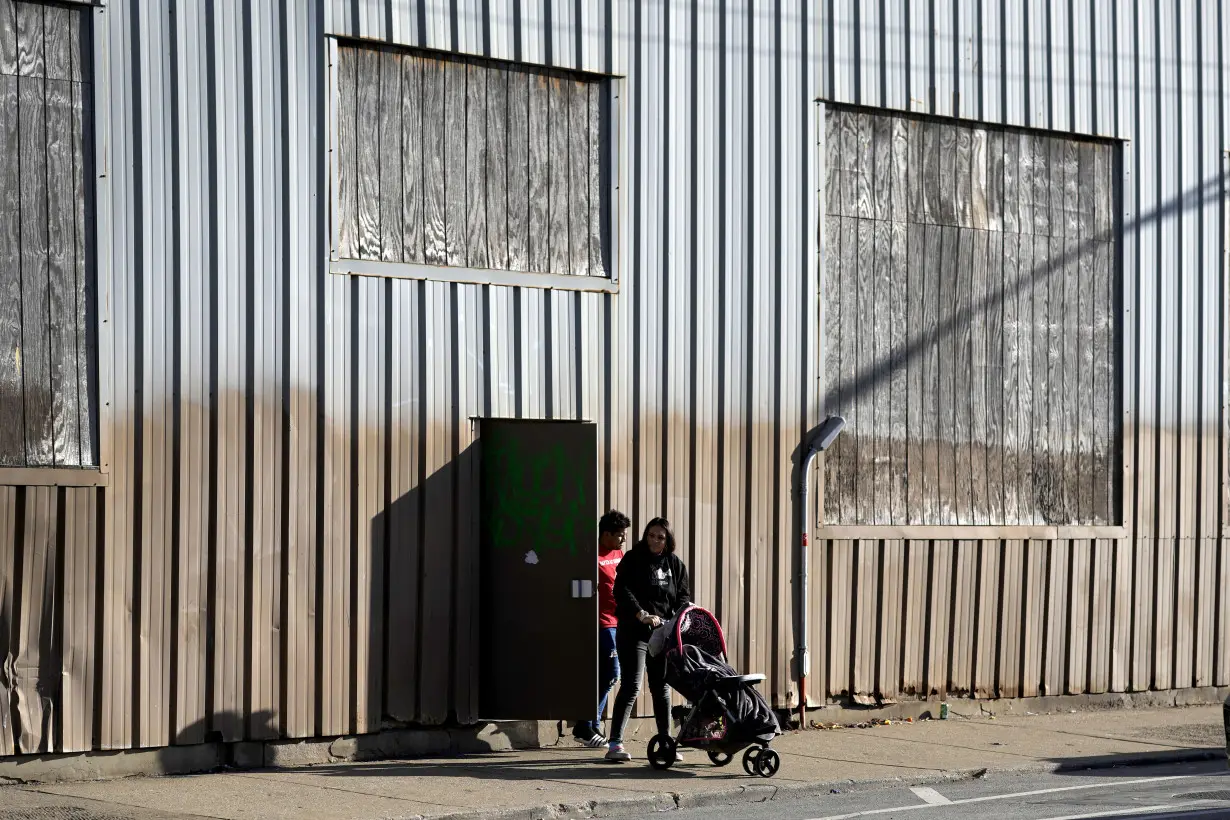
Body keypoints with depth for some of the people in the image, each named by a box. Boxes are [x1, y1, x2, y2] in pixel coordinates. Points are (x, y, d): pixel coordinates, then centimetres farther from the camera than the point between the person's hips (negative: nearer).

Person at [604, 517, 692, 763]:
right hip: (634, 631, -5)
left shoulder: (675, 564, 11)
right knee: (631, 686, -11)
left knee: (661, 687, 10)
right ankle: (615, 743, -12)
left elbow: (683, 594, 11)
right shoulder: (633, 560, -2)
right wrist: (642, 615, -25)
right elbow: (622, 591, -12)